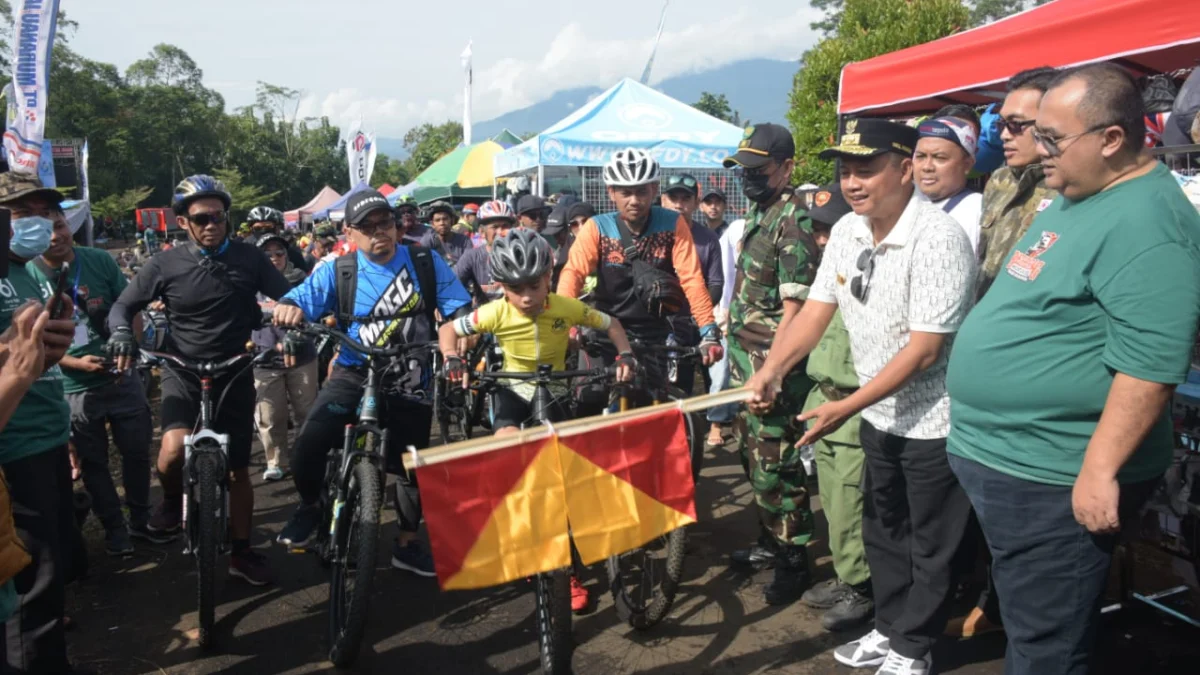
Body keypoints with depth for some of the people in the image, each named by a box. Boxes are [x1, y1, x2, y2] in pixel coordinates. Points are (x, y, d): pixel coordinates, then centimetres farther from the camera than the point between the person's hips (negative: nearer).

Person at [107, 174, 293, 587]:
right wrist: (121, 332, -18)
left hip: (235, 374, 1)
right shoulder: (166, 265, -5)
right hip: (183, 372, -1)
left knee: (238, 470, 7)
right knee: (175, 449, -27)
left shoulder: (248, 258, -4)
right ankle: (172, 500, 7)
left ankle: (241, 552, 22)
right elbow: (123, 306, 3)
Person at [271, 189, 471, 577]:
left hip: (410, 378, 1)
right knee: (307, 447, -21)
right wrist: (288, 309, -35)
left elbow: (460, 308, -5)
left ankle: (407, 544, 32)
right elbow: (300, 299, -11)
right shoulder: (337, 271, -4)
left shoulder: (425, 261, -4)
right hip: (355, 373, 0)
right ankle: (311, 506, 12)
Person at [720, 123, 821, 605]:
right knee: (752, 454, 18)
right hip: (746, 357, 9)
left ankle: (794, 559, 13)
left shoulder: (793, 220, -17)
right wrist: (727, 337, 19)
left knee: (773, 463, -2)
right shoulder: (757, 212, 12)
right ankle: (769, 538, 33)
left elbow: (793, 308, -21)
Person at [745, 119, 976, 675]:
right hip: (879, 413, 8)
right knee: (882, 531, 22)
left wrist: (844, 408, -25)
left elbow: (924, 349, -26)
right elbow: (817, 308, 2)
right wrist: (770, 370, -13)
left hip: (933, 419, -8)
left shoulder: (937, 239, -25)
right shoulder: (846, 231, 0)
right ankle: (889, 629, 40)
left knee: (929, 546, 11)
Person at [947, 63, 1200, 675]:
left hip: (1054, 481, -10)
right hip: (1002, 460, 10)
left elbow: (1147, 366, -27)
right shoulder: (1070, 201, 11)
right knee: (1024, 626, 25)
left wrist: (1100, 471, -26)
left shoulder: (1145, 223, -21)